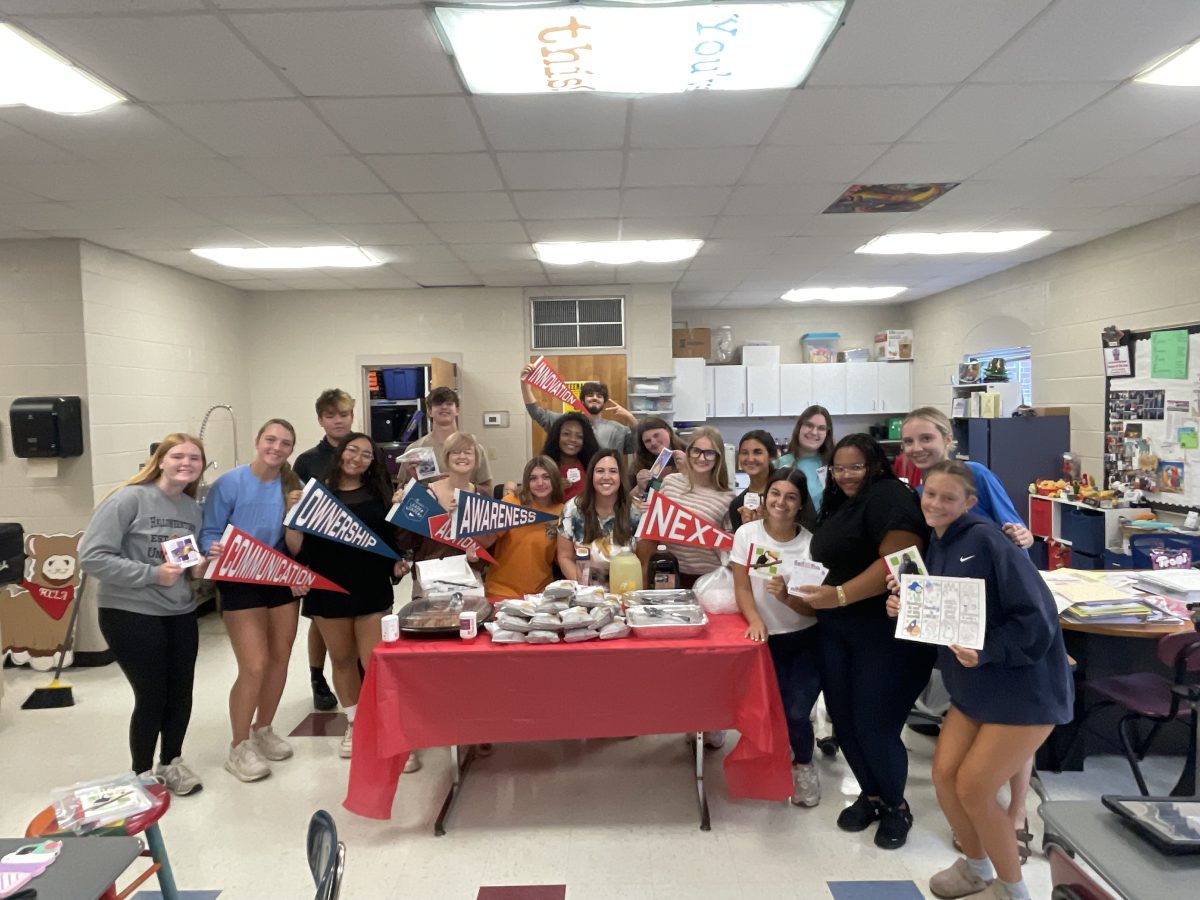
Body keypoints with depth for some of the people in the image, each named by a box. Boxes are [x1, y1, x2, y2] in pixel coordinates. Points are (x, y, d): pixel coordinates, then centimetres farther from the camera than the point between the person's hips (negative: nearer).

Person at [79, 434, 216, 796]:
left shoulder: (194, 508, 6)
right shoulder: (130, 498, -15)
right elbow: (91, 556, -18)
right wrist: (151, 574, -21)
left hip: (180, 614, 6)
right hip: (130, 614, -6)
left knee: (181, 694, 12)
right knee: (151, 697, 2)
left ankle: (171, 763, 35)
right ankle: (142, 776, 25)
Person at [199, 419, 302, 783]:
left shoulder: (292, 487, -1)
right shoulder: (229, 483, -13)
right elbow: (208, 534, -11)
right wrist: (216, 549, -31)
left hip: (281, 581, 5)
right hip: (240, 583, -5)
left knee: (280, 659, 13)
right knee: (254, 666, -9)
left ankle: (263, 730, 34)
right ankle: (239, 747, 11)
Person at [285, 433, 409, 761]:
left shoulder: (379, 494, 4)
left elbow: (391, 539, 9)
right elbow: (299, 550, -3)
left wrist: (397, 564, -9)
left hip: (372, 590, 0)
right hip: (329, 590, 1)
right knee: (342, 660, 14)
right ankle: (354, 724, 32)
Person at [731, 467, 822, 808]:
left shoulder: (810, 542, -10)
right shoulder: (747, 534, -6)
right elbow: (742, 588, -5)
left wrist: (786, 596, -28)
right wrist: (755, 620, -22)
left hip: (805, 640, -1)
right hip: (767, 639, 1)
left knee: (796, 713, -9)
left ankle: (803, 765, 26)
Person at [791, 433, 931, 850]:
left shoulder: (888, 496, -12)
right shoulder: (840, 505, 16)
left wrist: (840, 595, -28)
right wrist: (801, 590, 8)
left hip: (888, 632, -8)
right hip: (838, 632, 8)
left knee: (875, 727, -2)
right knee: (844, 720, 10)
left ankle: (896, 806, 23)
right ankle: (870, 794, 32)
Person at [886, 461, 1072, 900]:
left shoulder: (985, 540, -19)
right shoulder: (935, 548, 5)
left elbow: (1036, 617, -22)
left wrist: (985, 651, -30)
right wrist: (904, 609, -6)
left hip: (1025, 686, -7)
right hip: (972, 687, 7)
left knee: (973, 789, -3)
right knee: (944, 775, 5)